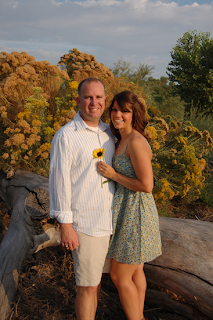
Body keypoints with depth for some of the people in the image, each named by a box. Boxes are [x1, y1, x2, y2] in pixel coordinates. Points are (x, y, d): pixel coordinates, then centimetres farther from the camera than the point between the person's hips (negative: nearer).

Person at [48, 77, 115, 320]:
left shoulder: (108, 133, 9)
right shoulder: (65, 136, -12)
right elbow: (59, 181, -13)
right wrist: (65, 225, -14)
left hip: (109, 220, 7)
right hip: (85, 224, -6)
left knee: (97, 278, 20)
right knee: (87, 286, 3)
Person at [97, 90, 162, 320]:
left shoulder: (136, 142, -21)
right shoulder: (123, 140, 9)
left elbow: (146, 185, -24)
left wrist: (113, 175, -17)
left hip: (134, 214, -10)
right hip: (129, 209, 10)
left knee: (120, 277, 5)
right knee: (135, 271, 21)